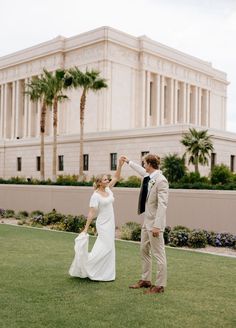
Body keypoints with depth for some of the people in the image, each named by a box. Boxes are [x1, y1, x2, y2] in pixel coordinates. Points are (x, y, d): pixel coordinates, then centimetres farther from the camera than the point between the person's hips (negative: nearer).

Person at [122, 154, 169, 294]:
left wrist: (157, 226, -25)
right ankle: (146, 280, 31)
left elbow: (162, 205, -23)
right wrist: (129, 162, 44)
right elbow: (142, 171, 31)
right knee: (144, 250, 18)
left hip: (155, 223, -10)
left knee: (158, 254, 0)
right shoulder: (149, 177, 7)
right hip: (147, 221, 10)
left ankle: (160, 285, 11)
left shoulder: (161, 181, -20)